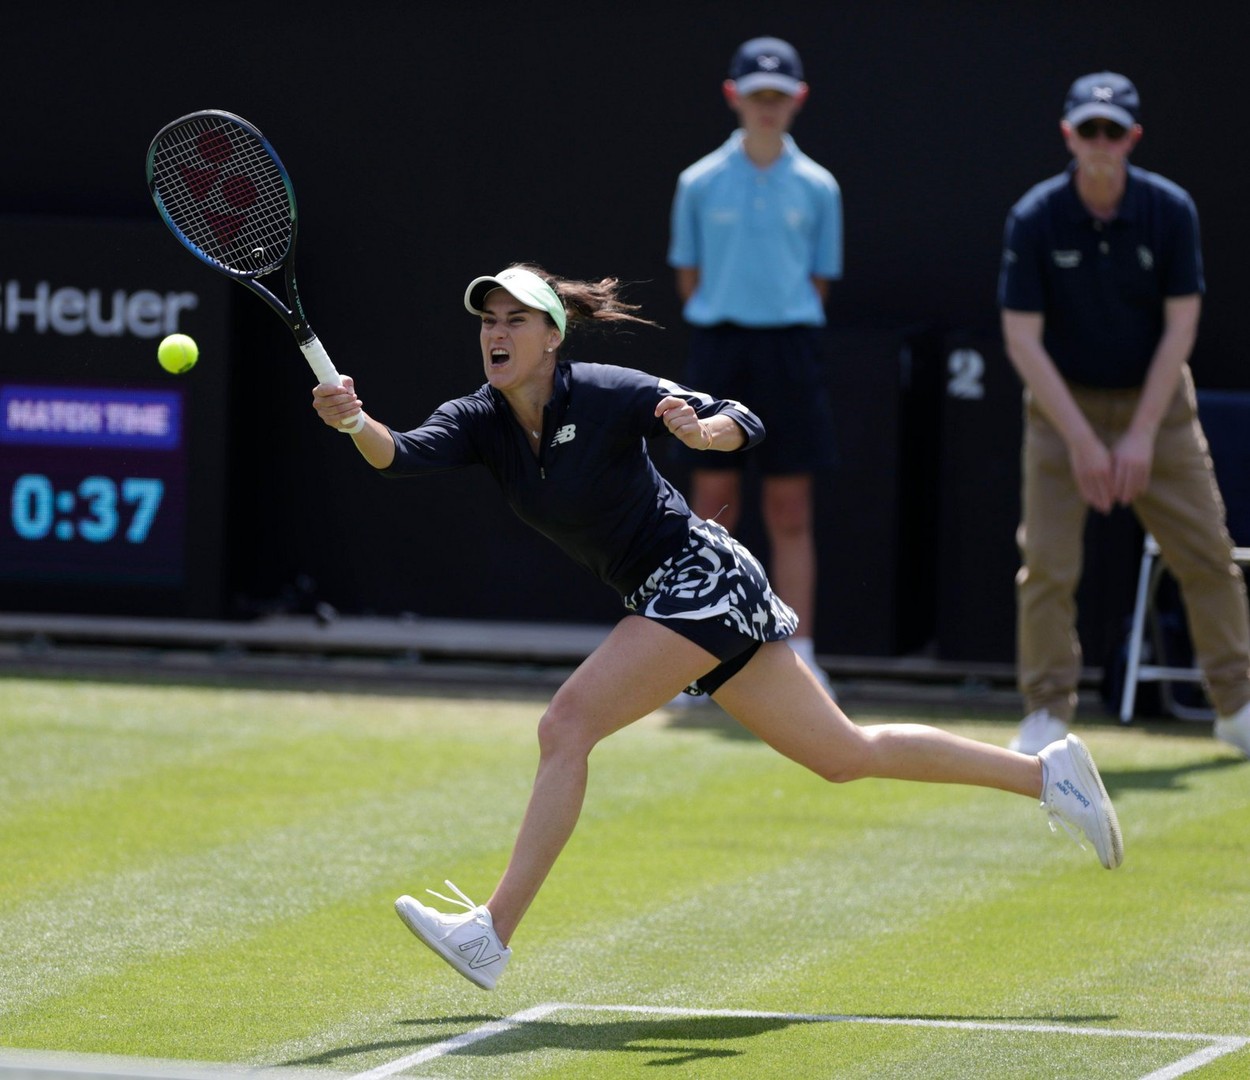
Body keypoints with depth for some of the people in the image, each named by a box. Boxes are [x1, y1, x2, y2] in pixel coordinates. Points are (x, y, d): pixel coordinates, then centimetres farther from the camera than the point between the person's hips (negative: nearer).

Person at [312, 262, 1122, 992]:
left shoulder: (606, 395, -16)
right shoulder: (480, 423, 1)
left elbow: (746, 425, -14)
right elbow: (403, 456, -18)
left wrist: (700, 431, -36)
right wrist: (355, 424, -38)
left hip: (701, 575, -8)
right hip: (667, 598, 8)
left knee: (567, 724, -21)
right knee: (847, 754, 15)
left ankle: (491, 936, -23)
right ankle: (1046, 772, 25)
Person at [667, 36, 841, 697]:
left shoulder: (816, 187, 5)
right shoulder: (700, 183, 4)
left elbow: (819, 282, 9)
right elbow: (688, 277, 9)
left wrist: (785, 330, 2)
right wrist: (720, 328, 4)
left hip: (789, 345, 0)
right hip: (719, 344, 0)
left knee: (789, 513, 1)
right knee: (713, 507, 0)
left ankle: (799, 658, 3)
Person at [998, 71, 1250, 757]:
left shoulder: (1170, 210, -11)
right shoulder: (1035, 219, -14)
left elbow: (1180, 328, -9)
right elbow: (1023, 340, -14)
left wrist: (1141, 436, -15)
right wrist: (1081, 440, -19)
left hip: (1155, 399, 1)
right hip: (1064, 404, -1)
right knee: (1047, 564, -8)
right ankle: (1047, 713, 1)